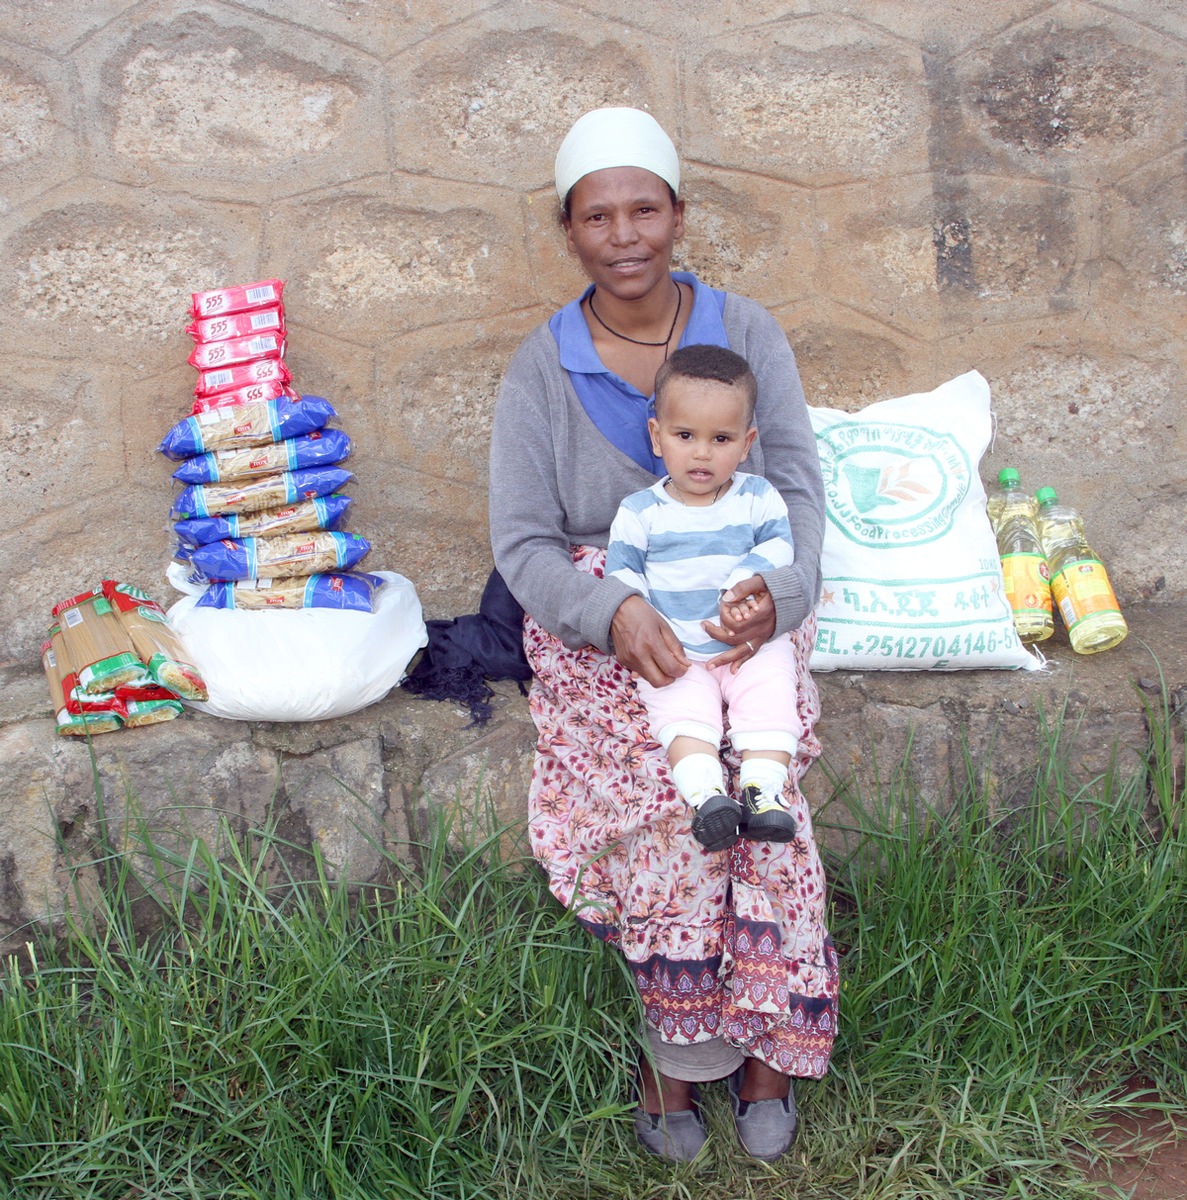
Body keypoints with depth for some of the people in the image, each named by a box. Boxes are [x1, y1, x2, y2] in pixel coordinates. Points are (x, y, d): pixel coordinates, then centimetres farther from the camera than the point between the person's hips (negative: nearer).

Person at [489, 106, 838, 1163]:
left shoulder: (746, 331, 3)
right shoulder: (541, 368, 0)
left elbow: (797, 480, -1)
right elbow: (522, 543, -3)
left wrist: (779, 590, -23)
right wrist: (616, 614, -23)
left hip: (743, 616, 1)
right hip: (600, 627, 0)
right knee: (667, 793, -25)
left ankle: (763, 1043, -5)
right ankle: (685, 1044, -5)